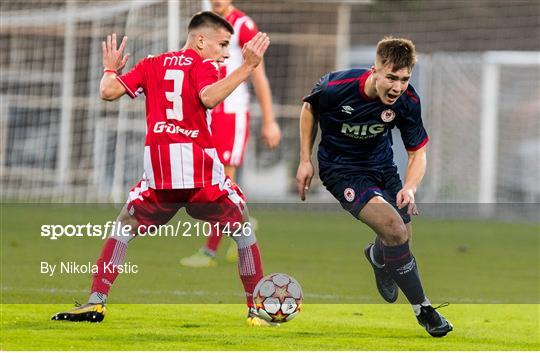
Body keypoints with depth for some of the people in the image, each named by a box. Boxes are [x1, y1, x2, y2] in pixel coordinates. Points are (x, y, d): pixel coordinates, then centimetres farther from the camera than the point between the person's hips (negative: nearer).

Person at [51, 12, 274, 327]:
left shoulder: (152, 65, 16)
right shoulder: (202, 65, 3)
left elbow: (109, 91, 11)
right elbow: (209, 97, -18)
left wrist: (110, 68, 32)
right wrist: (246, 68, -14)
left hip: (158, 168, 3)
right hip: (200, 167, -3)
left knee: (125, 228, 19)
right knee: (244, 229, 12)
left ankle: (96, 302, 6)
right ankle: (258, 309, 8)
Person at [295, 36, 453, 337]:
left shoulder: (407, 101, -19)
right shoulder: (337, 87, -27)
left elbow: (418, 152, -8)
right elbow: (310, 109, -3)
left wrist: (410, 188, -28)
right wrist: (305, 161, -1)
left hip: (382, 165, 5)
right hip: (340, 168, -5)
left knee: (403, 239, 10)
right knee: (393, 227, -24)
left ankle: (377, 256, 50)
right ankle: (422, 308, -10)